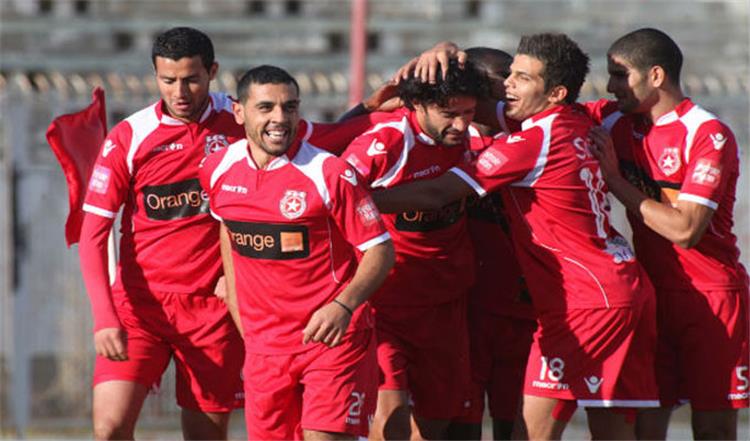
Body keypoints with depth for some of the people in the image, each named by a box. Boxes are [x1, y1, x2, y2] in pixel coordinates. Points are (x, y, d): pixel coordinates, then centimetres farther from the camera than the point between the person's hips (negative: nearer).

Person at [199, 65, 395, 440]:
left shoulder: (330, 173, -14)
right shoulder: (218, 170, 1)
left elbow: (380, 250, -10)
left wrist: (343, 306, -26)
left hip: (331, 336, -5)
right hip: (263, 345, 5)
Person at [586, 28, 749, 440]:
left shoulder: (708, 135, -13)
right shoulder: (620, 121, 6)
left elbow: (684, 229, -21)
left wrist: (615, 180, -14)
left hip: (711, 295, -5)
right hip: (651, 293, 5)